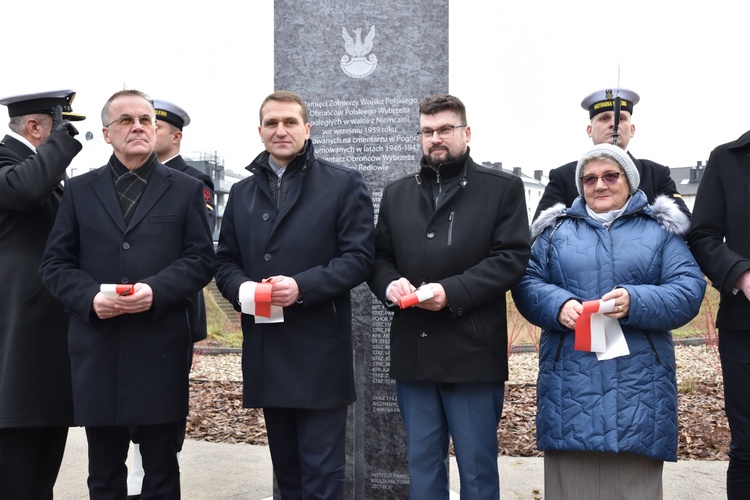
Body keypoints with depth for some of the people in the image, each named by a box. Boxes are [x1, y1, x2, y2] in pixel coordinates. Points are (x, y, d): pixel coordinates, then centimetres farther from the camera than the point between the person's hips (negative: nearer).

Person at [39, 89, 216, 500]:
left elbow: (201, 259, 1)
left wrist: (156, 290, -16)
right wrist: (90, 297, -12)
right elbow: (55, 263, 7)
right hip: (97, 348, 2)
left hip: (161, 349, -1)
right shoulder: (79, 191, 11)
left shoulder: (186, 189, 8)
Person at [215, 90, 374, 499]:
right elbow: (225, 260, 14)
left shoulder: (344, 184, 0)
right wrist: (240, 288, -9)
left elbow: (358, 256, -6)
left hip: (320, 351, -5)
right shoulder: (242, 192, 15)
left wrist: (303, 286, -20)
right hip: (265, 351, 5)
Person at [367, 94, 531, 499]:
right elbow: (378, 257, 13)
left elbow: (511, 257, -7)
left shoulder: (503, 188, 2)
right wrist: (390, 284, -11)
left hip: (473, 352, -4)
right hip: (413, 351, 4)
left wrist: (452, 291, -19)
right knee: (422, 465, 14)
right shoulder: (397, 193, 15)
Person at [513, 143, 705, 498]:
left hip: (638, 382, 0)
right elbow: (527, 282, 7)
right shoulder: (557, 229, 14)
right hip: (570, 381, 1)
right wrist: (558, 305, -14)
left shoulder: (660, 229, 10)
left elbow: (689, 289, 0)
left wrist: (636, 302, -18)